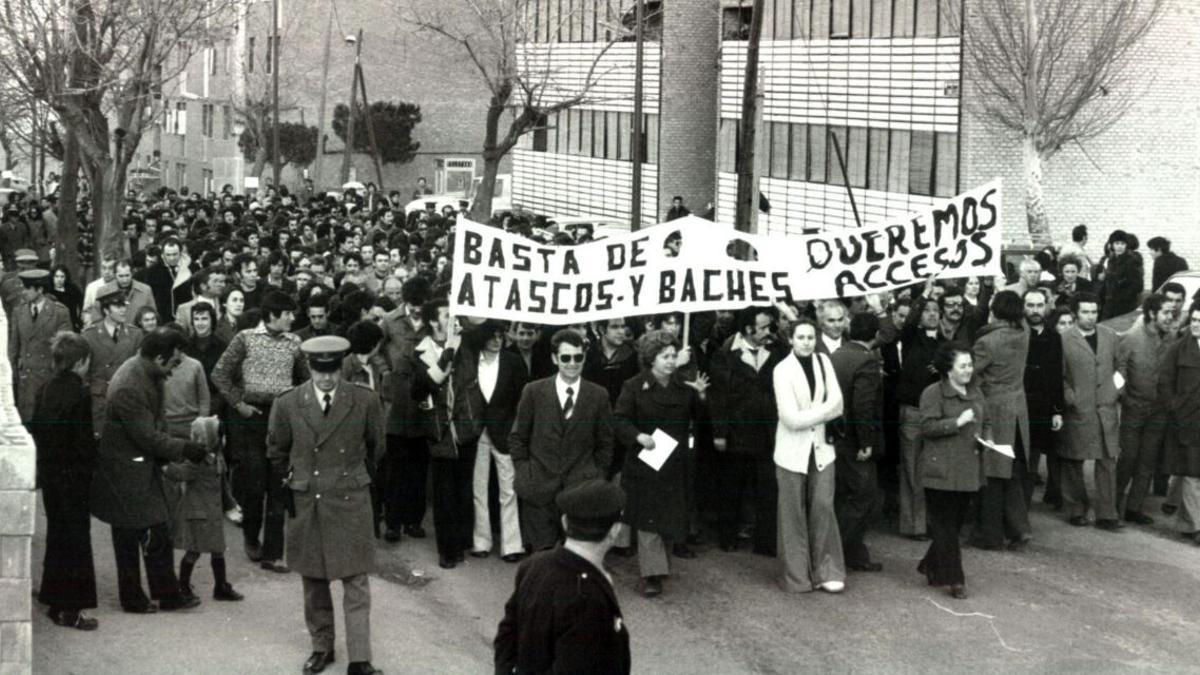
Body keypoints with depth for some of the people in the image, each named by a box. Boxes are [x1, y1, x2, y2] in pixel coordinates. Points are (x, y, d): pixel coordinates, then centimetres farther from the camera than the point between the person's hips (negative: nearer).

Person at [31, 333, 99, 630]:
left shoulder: (46, 390, 3)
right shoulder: (79, 394, -19)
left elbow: (35, 429, 9)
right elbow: (84, 441, -19)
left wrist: (45, 460, 15)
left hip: (49, 472, 7)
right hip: (74, 475, -7)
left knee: (57, 535, 18)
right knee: (75, 538, 1)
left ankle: (56, 602, 27)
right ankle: (71, 608, 5)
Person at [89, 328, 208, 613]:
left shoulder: (148, 375, 2)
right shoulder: (128, 388, -28)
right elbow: (148, 437, -24)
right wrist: (184, 449, -17)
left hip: (144, 465, 9)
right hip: (126, 471, -9)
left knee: (158, 535, 13)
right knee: (129, 537, 5)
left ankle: (167, 594, 20)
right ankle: (132, 599, 18)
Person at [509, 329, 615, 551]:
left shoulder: (598, 396, 4)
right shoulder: (534, 391, 2)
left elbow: (605, 444, 10)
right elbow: (517, 438, 8)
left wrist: (596, 479, 4)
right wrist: (522, 473, 2)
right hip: (539, 487, 0)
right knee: (542, 552, 2)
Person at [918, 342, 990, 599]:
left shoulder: (975, 392, 13)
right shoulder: (933, 393, -8)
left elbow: (985, 422, 23)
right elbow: (927, 427, -15)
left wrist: (987, 438, 3)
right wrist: (957, 422, -22)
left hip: (969, 469, 7)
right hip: (942, 469, -7)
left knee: (957, 521, 12)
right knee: (945, 524, -3)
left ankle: (931, 566, 28)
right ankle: (954, 579, 0)